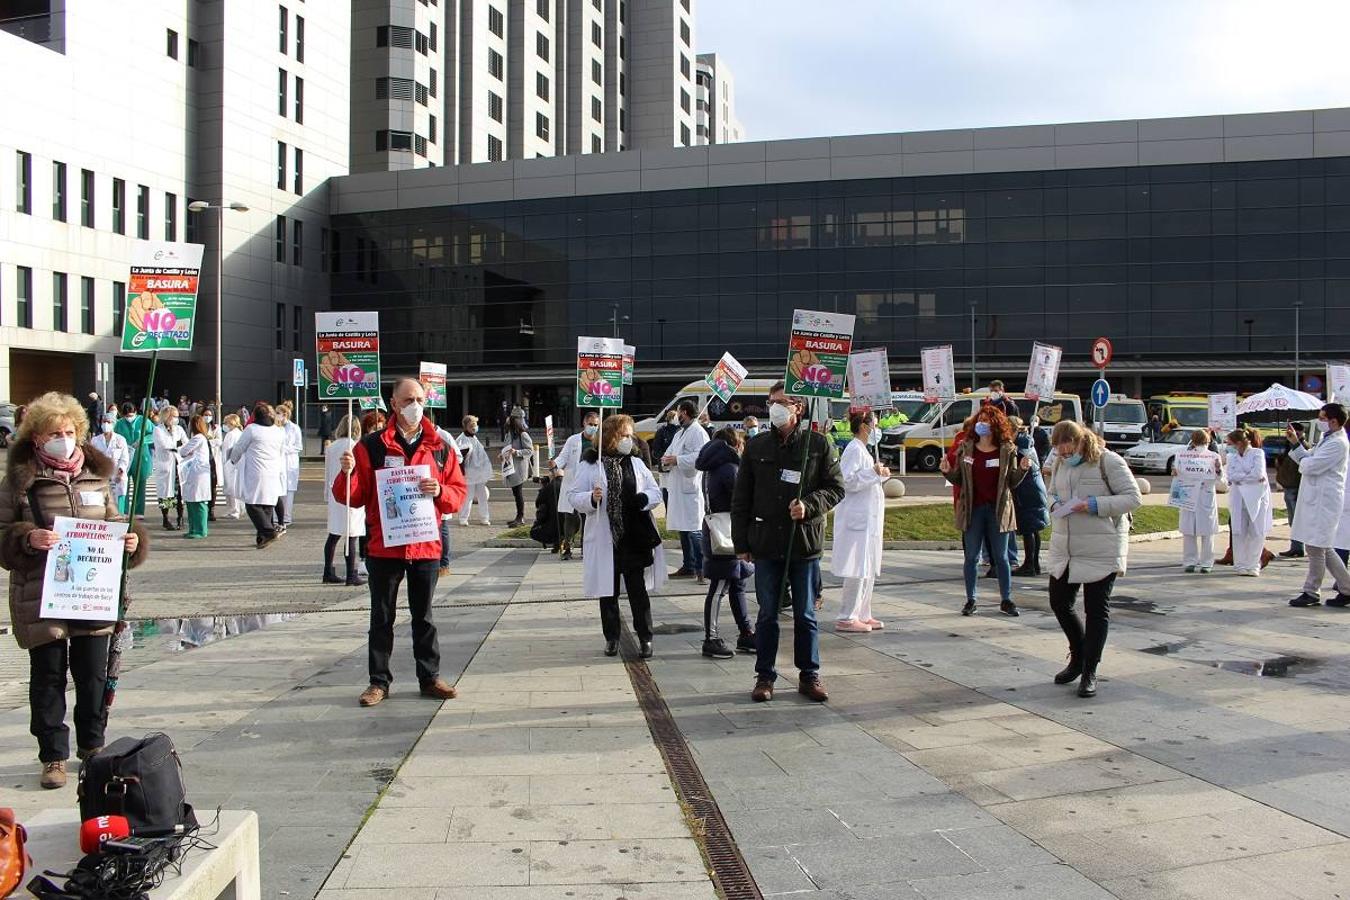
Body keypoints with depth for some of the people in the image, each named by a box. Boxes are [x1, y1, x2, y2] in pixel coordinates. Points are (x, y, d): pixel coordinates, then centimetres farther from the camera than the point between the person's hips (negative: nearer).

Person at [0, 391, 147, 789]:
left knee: (94, 674, 11)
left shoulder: (96, 475, 9)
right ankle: (53, 757, 18)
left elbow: (112, 524, 18)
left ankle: (92, 745, 29)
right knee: (48, 677, 6)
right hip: (41, 598, -3)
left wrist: (130, 540, -3)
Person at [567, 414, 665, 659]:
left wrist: (643, 499, -12)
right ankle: (612, 638, 22)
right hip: (605, 539, -2)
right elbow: (574, 498, -2)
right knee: (608, 591, 8)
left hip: (635, 538, 2)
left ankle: (645, 638, 11)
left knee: (638, 590, 3)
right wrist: (591, 499, -23)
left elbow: (656, 492, 10)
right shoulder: (590, 465, -1)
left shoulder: (636, 464, 9)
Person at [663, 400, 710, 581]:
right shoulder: (679, 433, 22)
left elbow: (701, 456, -22)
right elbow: (671, 451, 28)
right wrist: (667, 459, 4)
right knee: (683, 529, 14)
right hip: (677, 487, 10)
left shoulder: (698, 432, -9)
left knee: (694, 530, -11)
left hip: (690, 487, -10)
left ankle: (702, 568, -9)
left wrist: (677, 460, -20)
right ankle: (688, 566, 23)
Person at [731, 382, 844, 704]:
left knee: (805, 615, 9)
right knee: (767, 614, 8)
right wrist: (741, 543, 4)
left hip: (805, 544, -1)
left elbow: (836, 488, 2)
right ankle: (765, 675, 18)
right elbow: (741, 497, 7)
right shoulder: (756, 446, 4)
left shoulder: (818, 444, -1)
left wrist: (809, 505, -16)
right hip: (766, 544, 1)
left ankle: (809, 675, 21)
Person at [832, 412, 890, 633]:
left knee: (869, 569, 13)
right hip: (857, 518, -10)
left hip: (868, 518, 10)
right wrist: (873, 472, -28)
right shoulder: (854, 449, -12)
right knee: (857, 570, -8)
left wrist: (880, 475, 16)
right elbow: (849, 482, -21)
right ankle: (846, 619, -3)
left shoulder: (862, 449, 19)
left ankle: (862, 614, 19)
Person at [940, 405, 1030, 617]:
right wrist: (947, 471, -11)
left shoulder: (1007, 450, 0)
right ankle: (970, 600, 16)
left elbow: (1012, 482, 2)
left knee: (1001, 557, 7)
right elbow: (959, 480, 7)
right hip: (972, 509, 1)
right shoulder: (965, 449, 2)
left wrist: (1023, 469, -15)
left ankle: (1006, 600, 16)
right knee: (971, 557, 7)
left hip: (998, 509, -1)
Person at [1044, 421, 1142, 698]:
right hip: (1064, 548, 7)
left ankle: (1089, 672, 12)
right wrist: (1055, 504, -2)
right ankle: (1078, 657, 34)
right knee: (1059, 603, 11)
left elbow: (1133, 497, -12)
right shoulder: (1060, 464, 8)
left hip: (1101, 550, -6)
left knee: (1097, 611, 2)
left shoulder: (1108, 461, -11)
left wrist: (1095, 505, -22)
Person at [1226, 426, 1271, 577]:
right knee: (1239, 532, 2)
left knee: (1256, 533, 1)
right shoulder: (1232, 456, 9)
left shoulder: (1257, 453, -4)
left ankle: (1253, 565, 9)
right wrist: (1250, 477, -12)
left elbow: (1258, 473, -17)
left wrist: (1240, 477, -10)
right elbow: (1231, 476, -5)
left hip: (1257, 497, -3)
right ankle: (1240, 565, 9)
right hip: (1238, 498, 3)